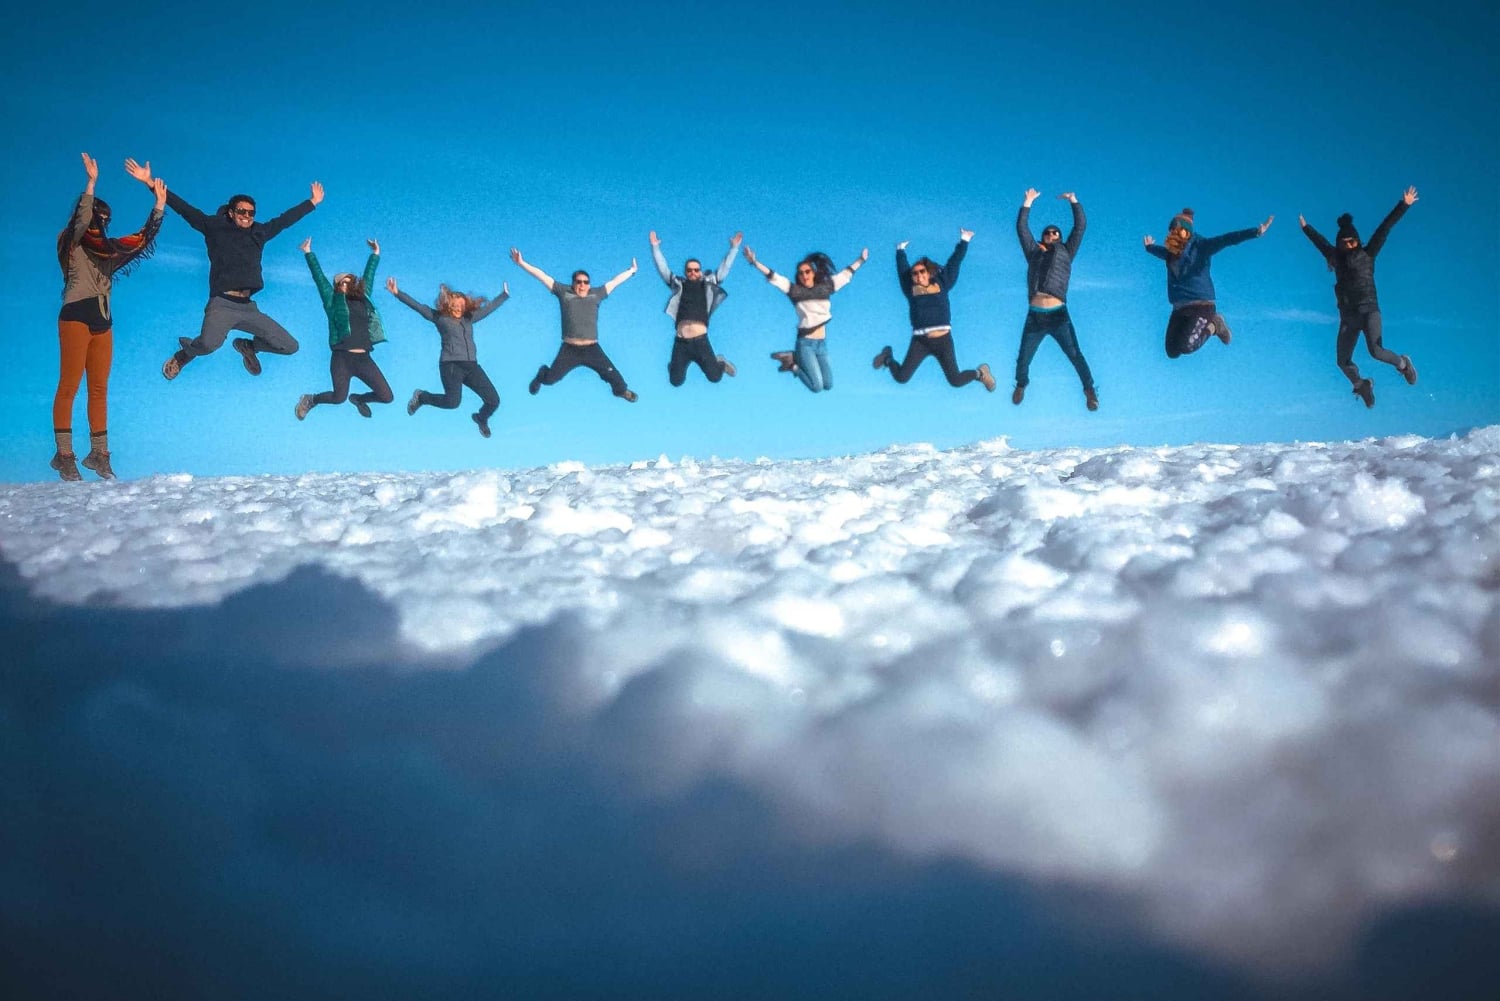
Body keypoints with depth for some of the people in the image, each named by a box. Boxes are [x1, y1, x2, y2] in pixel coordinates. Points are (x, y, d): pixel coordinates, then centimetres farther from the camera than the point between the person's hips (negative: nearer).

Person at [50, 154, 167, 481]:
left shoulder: (108, 248, 19)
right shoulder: (71, 243, 2)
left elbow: (142, 240, 18)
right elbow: (81, 219, -17)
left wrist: (159, 205, 13)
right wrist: (92, 182, -25)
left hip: (103, 321, 7)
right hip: (76, 317, -7)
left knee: (99, 389, 7)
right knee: (69, 386, -8)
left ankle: (98, 454, 11)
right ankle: (64, 455, -8)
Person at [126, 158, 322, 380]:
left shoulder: (259, 233, 18)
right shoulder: (215, 227, 7)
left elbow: (285, 219, 29)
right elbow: (183, 208, 3)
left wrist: (313, 202, 37)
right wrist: (150, 183, -3)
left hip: (248, 307, 5)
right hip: (222, 304, -5)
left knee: (290, 346, 0)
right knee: (209, 343, -36)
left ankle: (248, 346, 31)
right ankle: (183, 354, 3)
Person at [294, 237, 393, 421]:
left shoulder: (363, 300, 16)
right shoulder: (333, 300, 6)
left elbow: (368, 276, 27)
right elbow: (318, 276, 4)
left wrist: (375, 254, 34)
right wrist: (308, 253, 2)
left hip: (364, 358, 4)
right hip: (342, 358, -4)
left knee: (386, 397, 0)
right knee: (339, 397, -7)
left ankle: (358, 398, 32)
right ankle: (310, 400, 25)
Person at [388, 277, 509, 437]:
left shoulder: (469, 318, 18)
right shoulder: (439, 317, 6)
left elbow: (489, 307, 27)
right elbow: (418, 306, 0)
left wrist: (504, 295, 32)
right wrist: (397, 293, -8)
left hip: (471, 366, 5)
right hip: (451, 365, -5)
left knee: (493, 400, -3)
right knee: (452, 402, -21)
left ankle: (481, 419, 33)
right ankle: (421, 397, 10)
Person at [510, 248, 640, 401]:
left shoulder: (596, 294, 8)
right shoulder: (564, 292, 3)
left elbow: (615, 281, 18)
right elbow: (542, 276, 4)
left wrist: (632, 270, 26)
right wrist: (522, 263, 3)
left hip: (592, 349, 1)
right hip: (569, 349, -1)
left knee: (612, 374, -1)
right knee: (550, 379, 4)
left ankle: (621, 390, 34)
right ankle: (541, 376, 43)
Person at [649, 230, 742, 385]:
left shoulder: (708, 284, 12)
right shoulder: (678, 284, 12)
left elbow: (723, 269, 15)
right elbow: (662, 268, 15)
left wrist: (734, 248, 13)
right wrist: (655, 247, 11)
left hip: (701, 340, 0)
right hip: (681, 342, 0)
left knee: (715, 377, 0)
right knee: (676, 380, 1)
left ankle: (720, 363, 37)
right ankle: (675, 364, 38)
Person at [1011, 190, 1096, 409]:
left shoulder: (1066, 253, 13)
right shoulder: (1034, 252, 15)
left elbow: (1080, 226, 9)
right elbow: (1021, 228, 10)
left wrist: (1073, 201, 4)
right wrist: (1027, 203, 5)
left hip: (1059, 315, -1)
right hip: (1035, 316, 1)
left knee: (1075, 355, 3)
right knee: (1023, 359, 10)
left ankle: (1089, 390, 20)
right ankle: (1021, 385, 38)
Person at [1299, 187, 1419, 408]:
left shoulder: (1367, 254, 3)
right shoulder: (1336, 257, 11)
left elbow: (1385, 228, -1)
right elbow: (1320, 240, 29)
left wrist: (1404, 205, -4)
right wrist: (1306, 228, 43)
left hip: (1369, 311, -4)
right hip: (1348, 316, 4)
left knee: (1375, 350, -24)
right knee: (1343, 361, 3)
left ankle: (1403, 364, 7)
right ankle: (1361, 385, 34)